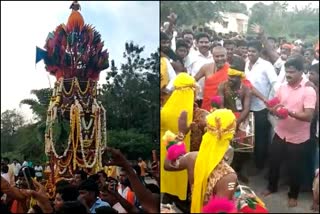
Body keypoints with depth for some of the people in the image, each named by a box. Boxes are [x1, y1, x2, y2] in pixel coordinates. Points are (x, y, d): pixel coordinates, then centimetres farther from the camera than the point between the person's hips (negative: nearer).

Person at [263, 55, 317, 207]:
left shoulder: (308, 91, -17)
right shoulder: (282, 88, 1)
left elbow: (309, 116, -24)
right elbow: (272, 107, 6)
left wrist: (290, 112, -36)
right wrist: (275, 110, -17)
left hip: (298, 138, -5)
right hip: (280, 133, 5)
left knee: (295, 168, 9)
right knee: (274, 161, 16)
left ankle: (293, 195, 32)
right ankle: (272, 186, 41)